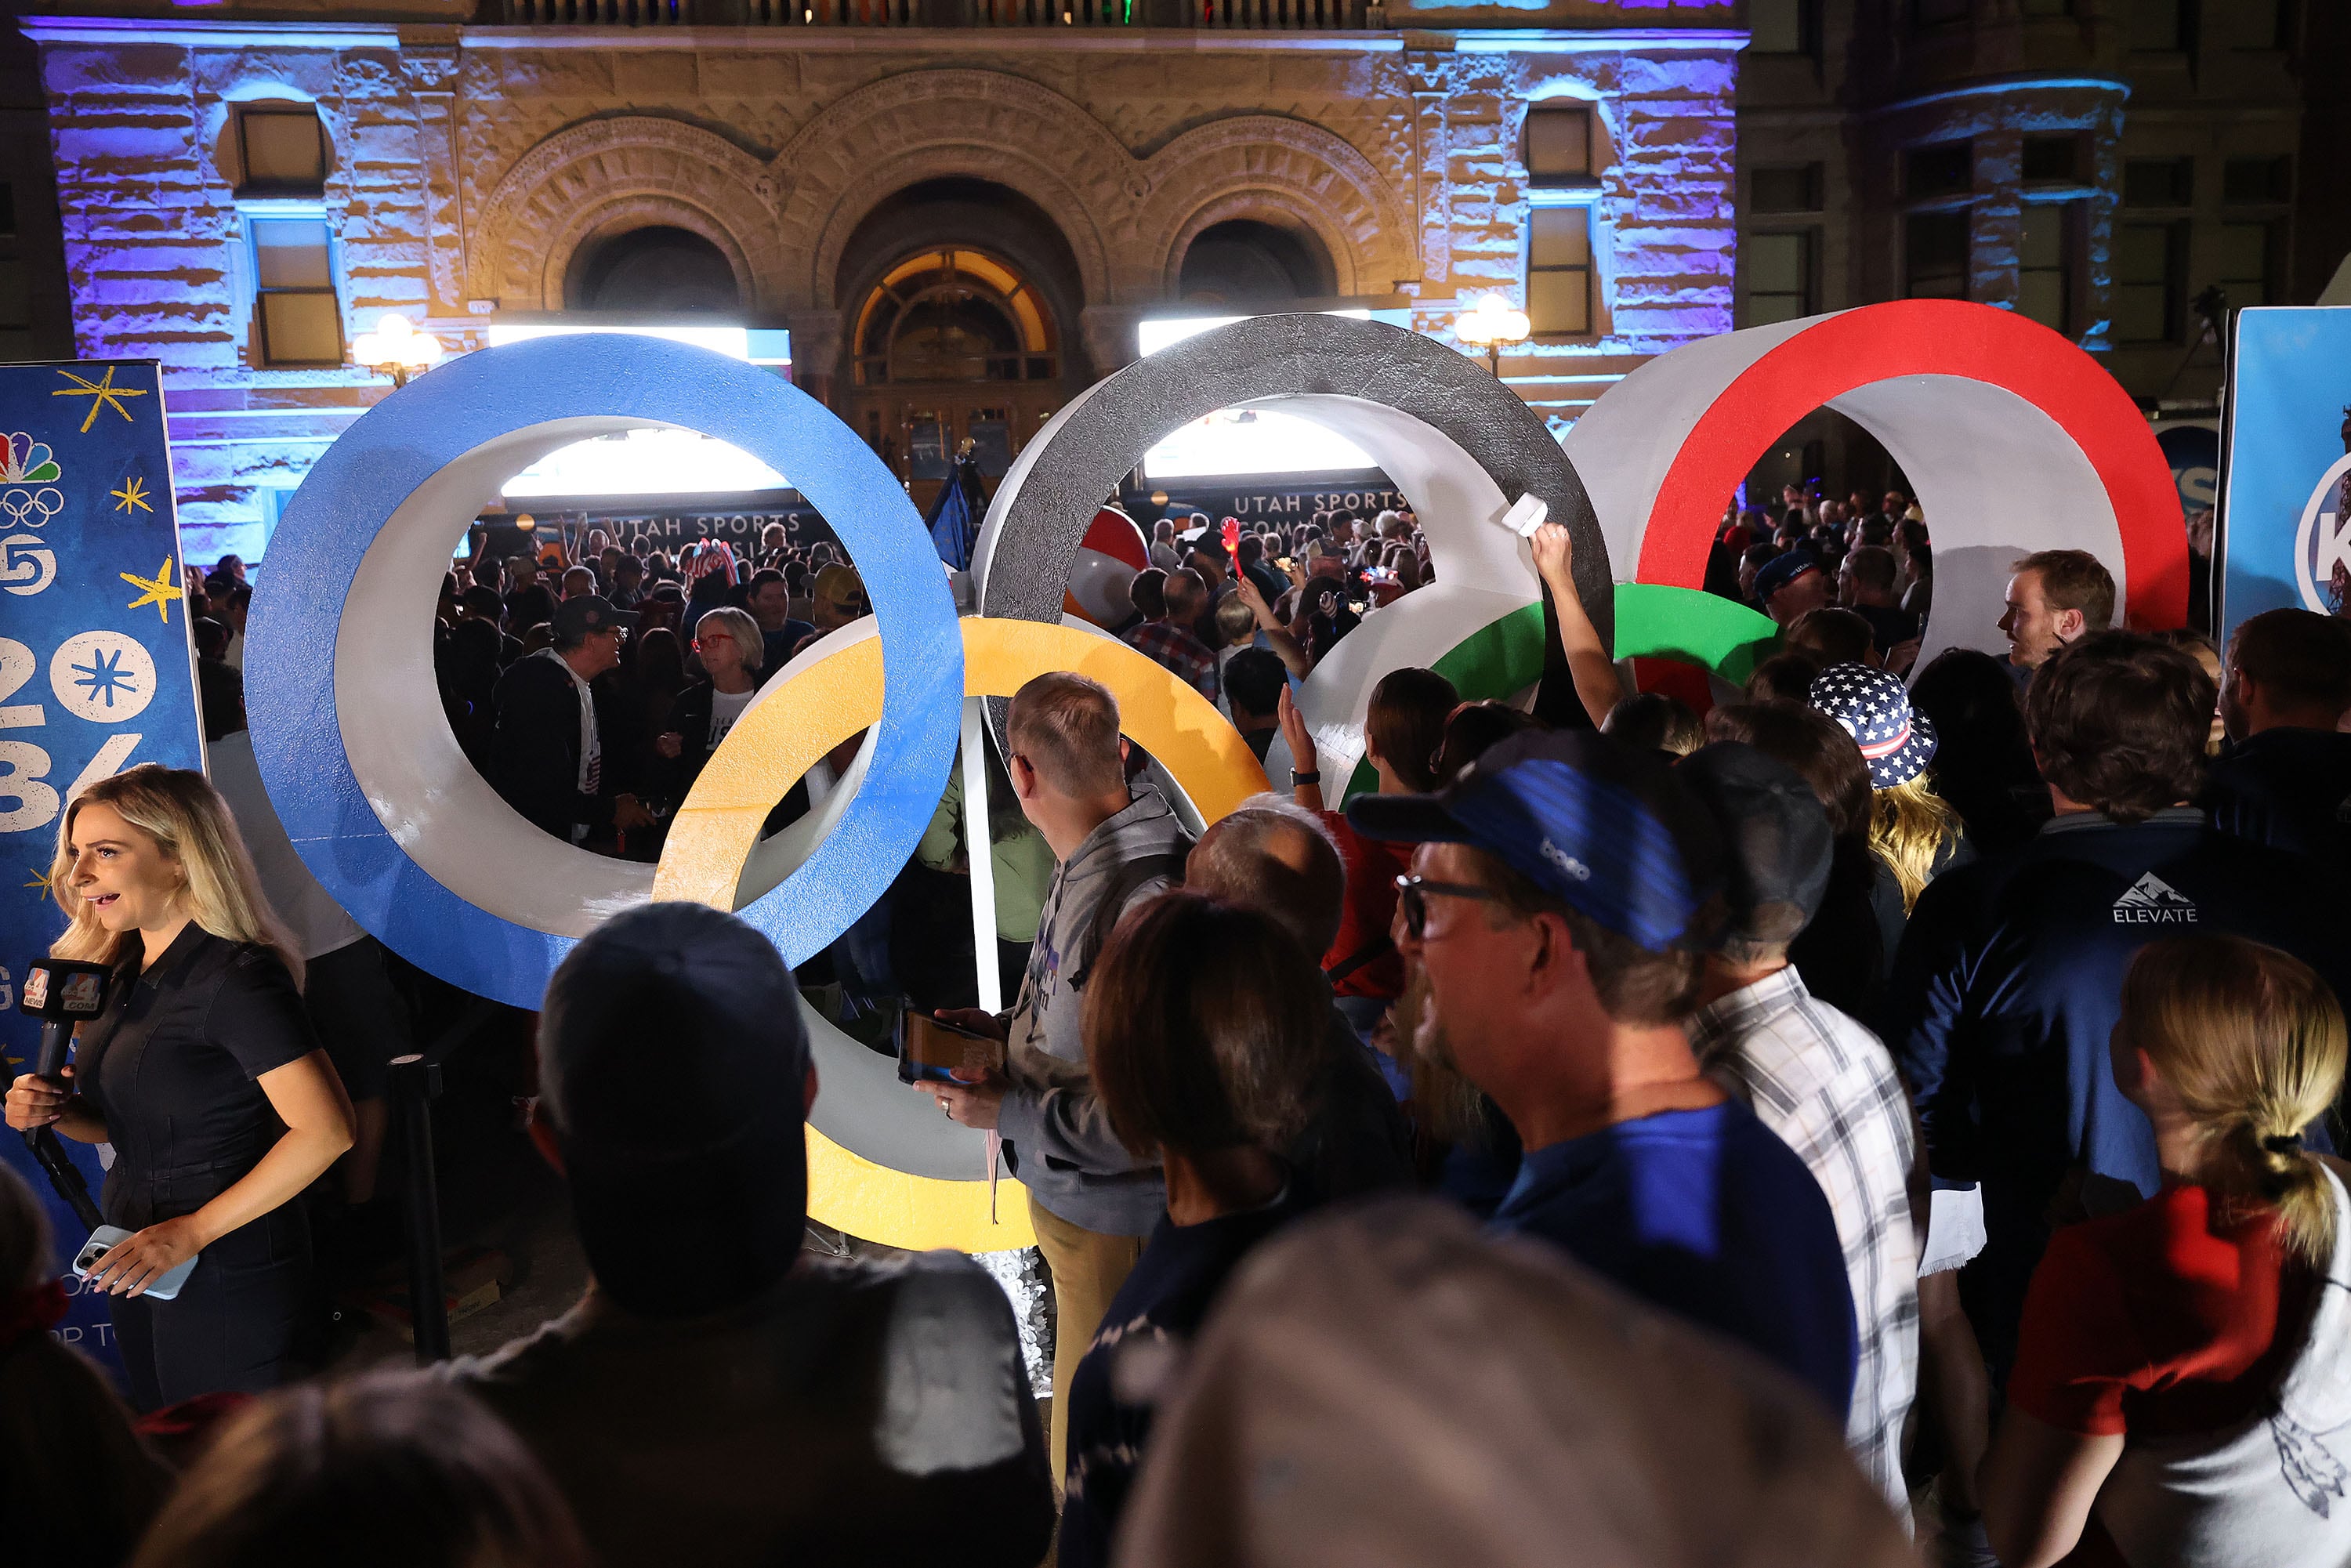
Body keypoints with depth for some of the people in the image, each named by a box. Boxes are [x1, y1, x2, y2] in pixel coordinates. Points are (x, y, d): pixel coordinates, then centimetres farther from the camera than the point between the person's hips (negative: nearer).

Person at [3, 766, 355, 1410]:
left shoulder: (236, 976, -20)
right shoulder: (122, 973, 7)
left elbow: (326, 1130, -26)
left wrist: (191, 1232, -23)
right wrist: (56, 1109, -3)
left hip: (226, 1276, -9)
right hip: (137, 1264, 9)